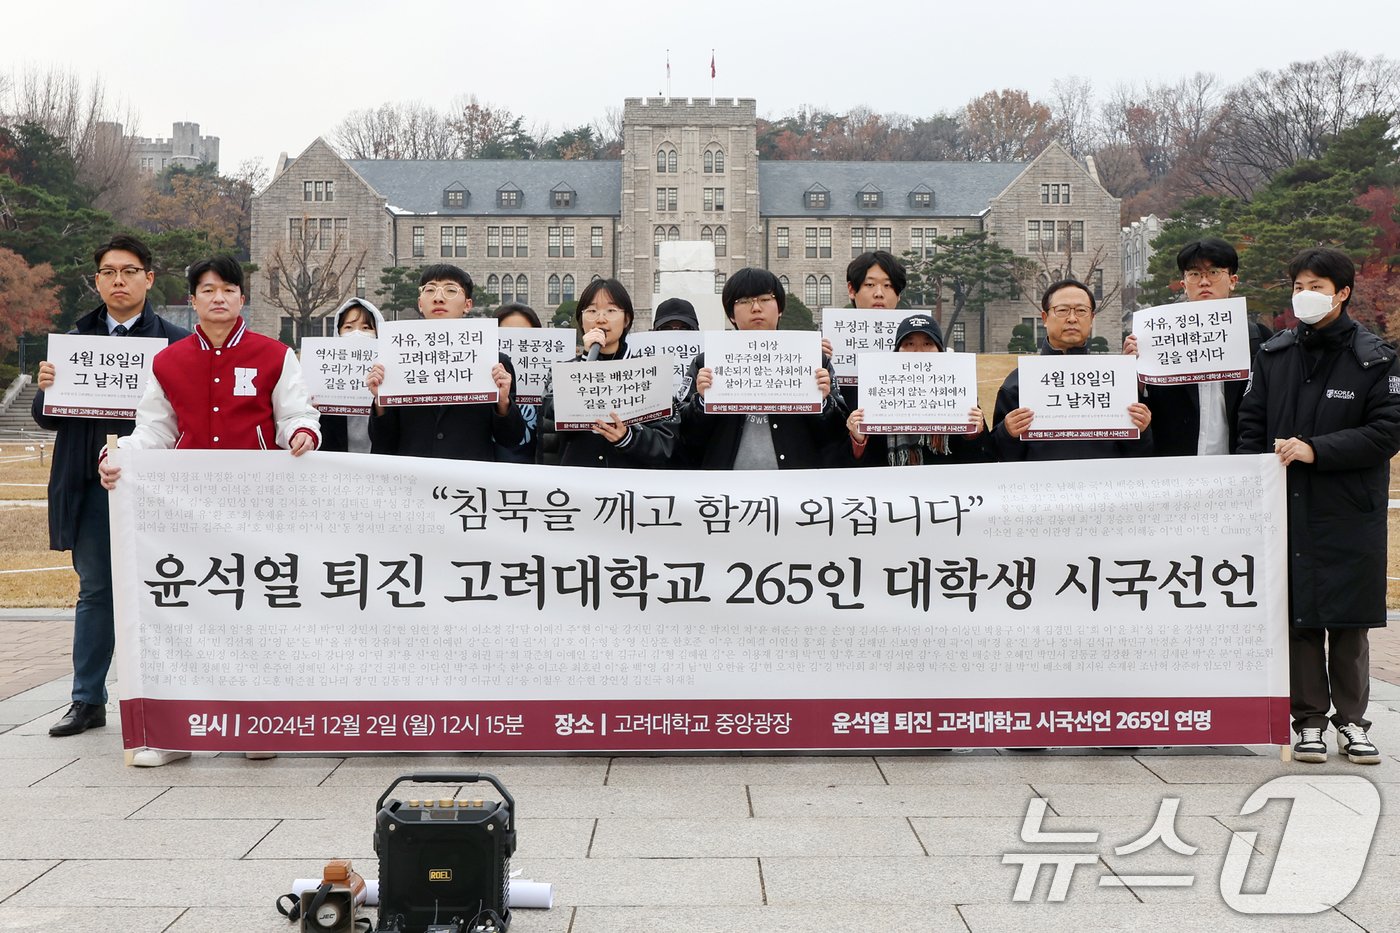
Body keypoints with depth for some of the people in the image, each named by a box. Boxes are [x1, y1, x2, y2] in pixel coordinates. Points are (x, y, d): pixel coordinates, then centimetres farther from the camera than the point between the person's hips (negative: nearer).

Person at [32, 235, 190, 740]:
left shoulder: (176, 342, 0)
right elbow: (48, 420, 12)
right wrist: (46, 389, -8)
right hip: (91, 486, 4)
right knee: (95, 591, 12)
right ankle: (88, 700, 21)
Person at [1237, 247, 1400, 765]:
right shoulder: (1273, 354, 9)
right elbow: (1250, 424, 10)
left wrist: (1316, 450, -15)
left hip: (1350, 513, -2)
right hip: (1286, 509, 2)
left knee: (1350, 622, 4)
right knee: (1298, 618, 4)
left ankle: (1352, 721, 17)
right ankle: (1309, 721, 14)